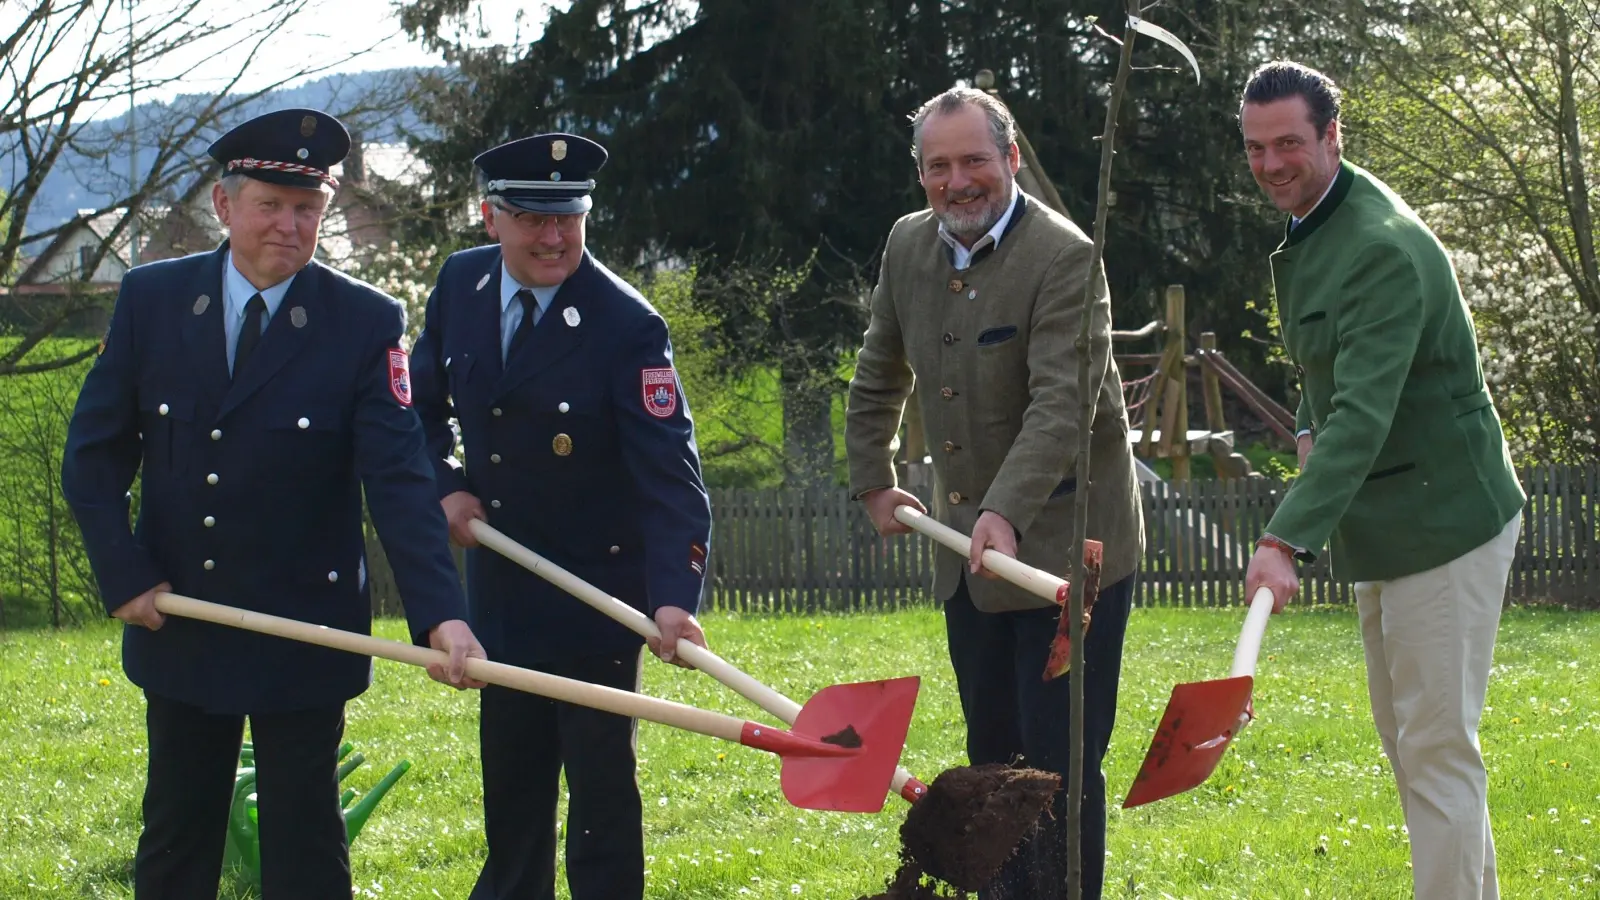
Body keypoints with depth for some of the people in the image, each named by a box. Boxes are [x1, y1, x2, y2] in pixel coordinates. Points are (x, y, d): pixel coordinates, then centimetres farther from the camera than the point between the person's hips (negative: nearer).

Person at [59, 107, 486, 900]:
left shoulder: (366, 323, -10)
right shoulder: (150, 299, -3)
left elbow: (400, 479, -18)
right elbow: (94, 453, 3)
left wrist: (440, 615, -29)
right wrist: (126, 578, -8)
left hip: (306, 633, -2)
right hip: (176, 622, 3)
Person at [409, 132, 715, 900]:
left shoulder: (628, 327, -21)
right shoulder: (460, 284, -3)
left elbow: (668, 472, -28)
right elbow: (423, 404, 14)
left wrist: (673, 597, -40)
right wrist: (446, 485, -4)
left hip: (595, 589, -6)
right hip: (500, 577, 6)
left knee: (600, 775, -1)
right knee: (510, 775, 18)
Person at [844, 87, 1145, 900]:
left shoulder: (1064, 258, -17)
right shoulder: (908, 246, 6)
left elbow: (1061, 403, -26)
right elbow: (879, 375, 22)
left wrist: (1006, 513, -35)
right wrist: (873, 481, 19)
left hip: (1064, 546, -7)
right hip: (970, 555, 7)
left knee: (1061, 766, -5)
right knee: (992, 758, 14)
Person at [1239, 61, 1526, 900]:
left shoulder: (1384, 250, -24)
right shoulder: (1309, 227, 9)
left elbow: (1365, 416, -33)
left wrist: (1289, 538, -41)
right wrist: (1310, 426, 5)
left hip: (1442, 522, -10)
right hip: (1385, 526, 10)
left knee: (1436, 745, -11)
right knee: (1404, 737, 17)